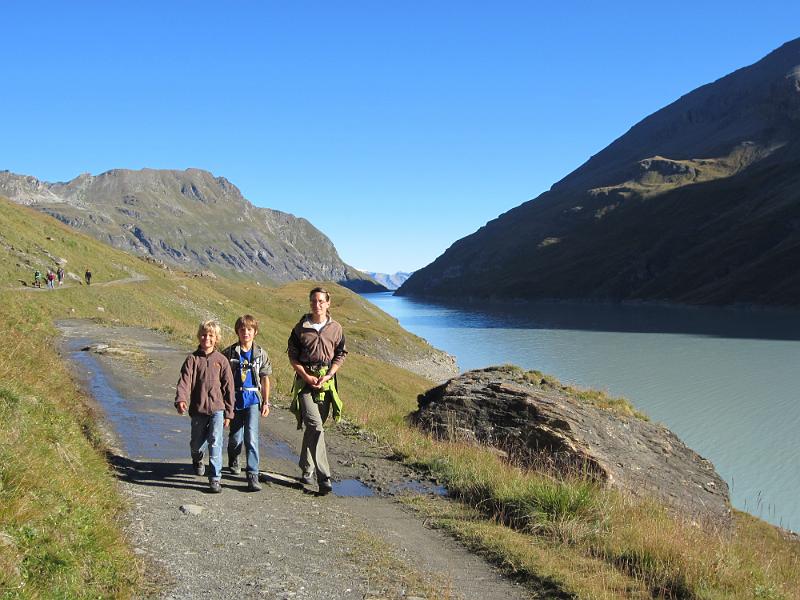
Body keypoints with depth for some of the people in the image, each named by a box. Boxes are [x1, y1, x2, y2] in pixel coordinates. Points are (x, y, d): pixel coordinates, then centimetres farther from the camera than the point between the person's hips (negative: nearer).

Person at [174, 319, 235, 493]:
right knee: (196, 443, 16)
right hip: (198, 408, 1)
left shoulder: (221, 360, 2)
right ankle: (197, 460, 51)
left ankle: (215, 478, -9)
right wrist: (181, 399, -29)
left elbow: (228, 387, 5)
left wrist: (228, 412, 4)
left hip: (217, 408, -1)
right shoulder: (192, 359, 1)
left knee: (215, 441, -14)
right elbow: (184, 381, -10)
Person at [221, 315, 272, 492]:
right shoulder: (229, 353, -2)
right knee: (235, 436, 12)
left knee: (251, 437, -12)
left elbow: (265, 379, 8)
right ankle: (233, 461, 43)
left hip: (253, 399, -1)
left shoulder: (261, 354, 1)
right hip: (234, 399, 1)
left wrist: (266, 402, 6)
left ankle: (253, 475, -11)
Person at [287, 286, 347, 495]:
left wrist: (328, 376, -7)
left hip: (326, 382, 2)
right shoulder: (301, 328, 2)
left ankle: (307, 470, 28)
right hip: (305, 379, -2)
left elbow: (340, 356, 8)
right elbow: (292, 356, 5)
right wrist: (306, 376, -8)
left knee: (313, 427, 11)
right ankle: (324, 477, -17)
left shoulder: (336, 329, 6)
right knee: (316, 427, -14)